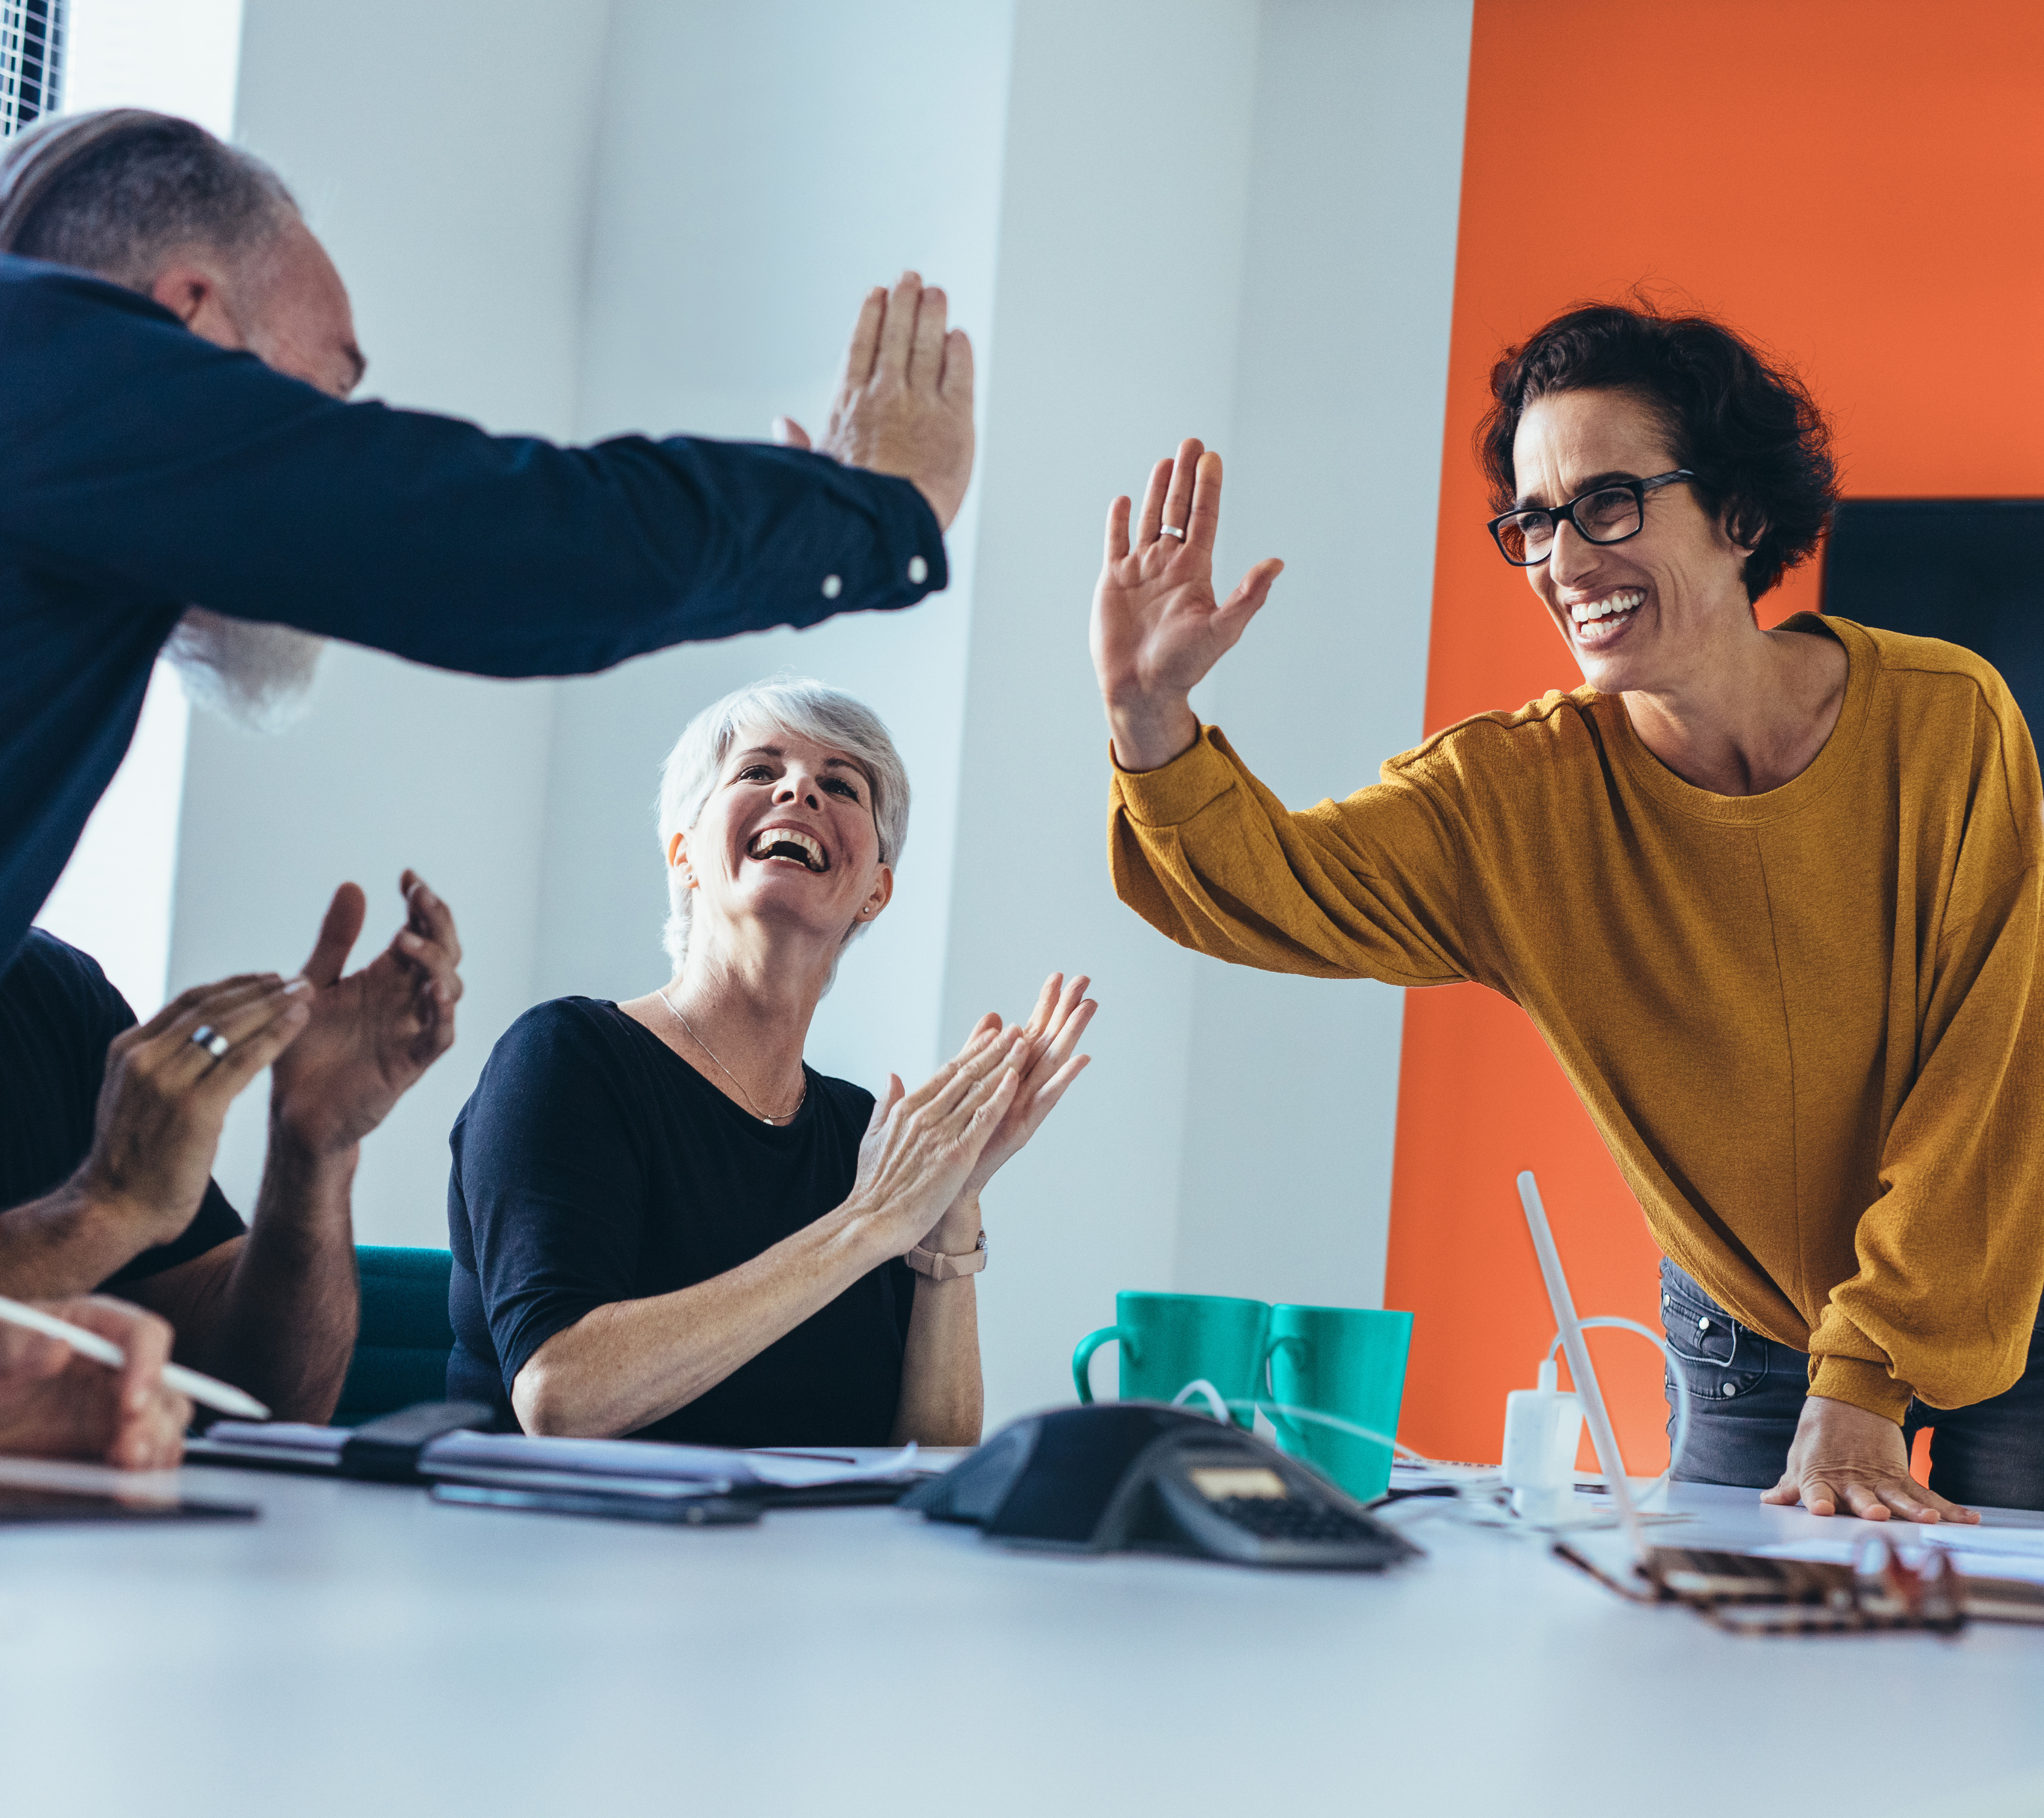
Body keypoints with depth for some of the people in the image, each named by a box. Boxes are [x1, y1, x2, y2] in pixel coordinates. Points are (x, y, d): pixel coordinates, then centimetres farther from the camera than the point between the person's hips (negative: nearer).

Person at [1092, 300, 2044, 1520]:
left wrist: (1859, 1389, -20)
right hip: (1744, 1335, 2)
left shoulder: (1944, 722, -19)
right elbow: (1265, 885, -26)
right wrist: (1150, 715, -46)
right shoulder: (1518, 793, -14)